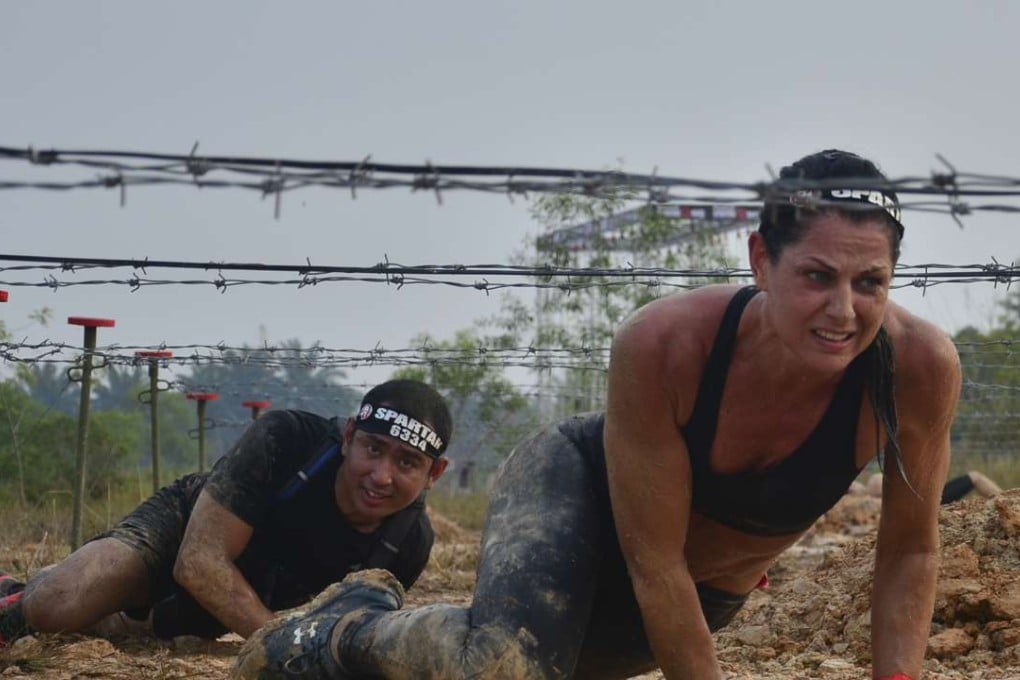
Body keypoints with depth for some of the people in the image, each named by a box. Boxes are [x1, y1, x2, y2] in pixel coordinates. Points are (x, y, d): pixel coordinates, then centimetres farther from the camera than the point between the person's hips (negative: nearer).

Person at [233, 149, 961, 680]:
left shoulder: (918, 366, -32)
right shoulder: (662, 344, -37)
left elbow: (911, 551, -15)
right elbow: (654, 564, -27)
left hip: (706, 594, 4)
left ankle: (389, 612, 48)